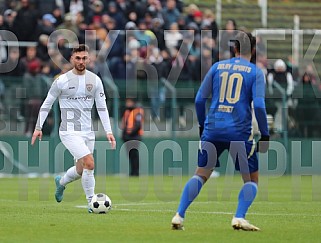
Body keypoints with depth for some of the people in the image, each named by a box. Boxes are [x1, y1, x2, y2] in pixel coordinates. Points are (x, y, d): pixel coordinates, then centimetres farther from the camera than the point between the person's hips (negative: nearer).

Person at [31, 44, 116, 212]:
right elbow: (47, 104, 2)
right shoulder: (62, 80, -6)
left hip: (88, 132, 5)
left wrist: (108, 131, -2)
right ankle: (91, 202, -9)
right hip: (69, 132, -5)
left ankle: (61, 182, 46)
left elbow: (102, 107, 6)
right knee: (89, 163, -21)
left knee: (81, 170, 14)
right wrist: (38, 127, 0)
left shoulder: (95, 80, 4)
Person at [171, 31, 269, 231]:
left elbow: (200, 99, 10)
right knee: (251, 178, 11)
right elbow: (259, 105, -9)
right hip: (240, 132, -3)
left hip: (213, 130, 3)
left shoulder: (217, 67, 11)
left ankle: (179, 216, 2)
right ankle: (239, 218, -8)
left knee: (201, 174, 14)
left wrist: (202, 125, 22)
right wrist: (265, 134, -2)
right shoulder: (255, 72, 1)